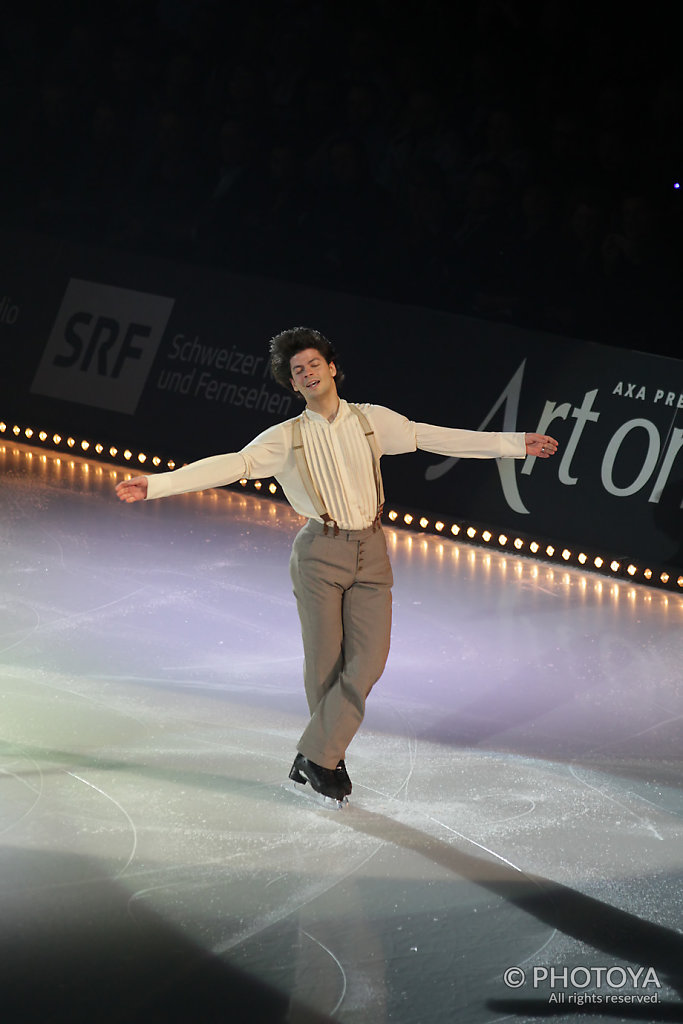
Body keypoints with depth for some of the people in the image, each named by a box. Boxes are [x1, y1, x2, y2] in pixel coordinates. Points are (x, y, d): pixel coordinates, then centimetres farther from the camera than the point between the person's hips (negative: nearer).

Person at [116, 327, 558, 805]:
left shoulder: (373, 421, 7)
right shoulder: (286, 438, 1)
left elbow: (435, 438, 12)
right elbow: (232, 465, -7)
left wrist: (516, 444, 13)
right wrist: (156, 484, -18)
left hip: (371, 554, 2)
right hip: (321, 554, -2)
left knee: (369, 659, -9)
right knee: (326, 666, -1)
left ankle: (316, 756, 0)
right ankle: (329, 761, 13)